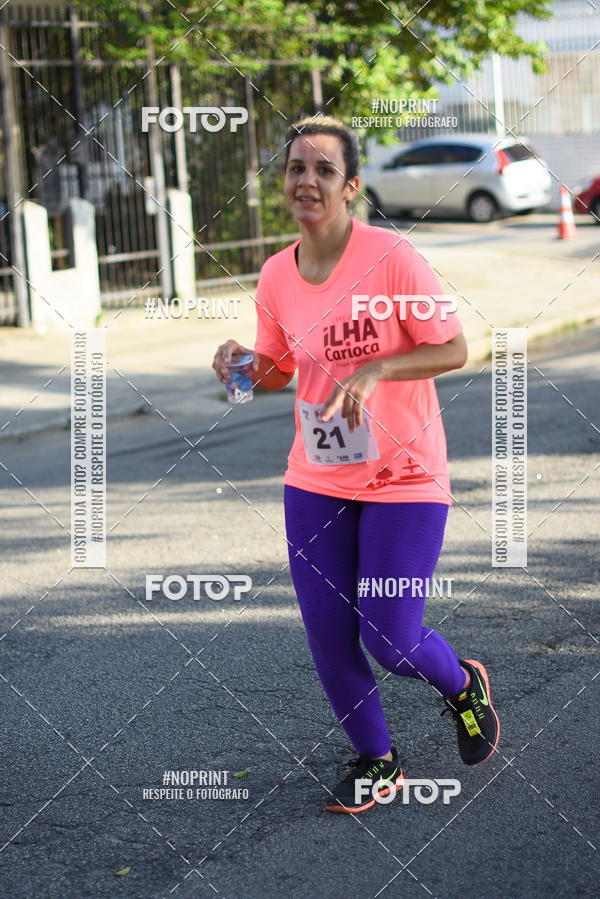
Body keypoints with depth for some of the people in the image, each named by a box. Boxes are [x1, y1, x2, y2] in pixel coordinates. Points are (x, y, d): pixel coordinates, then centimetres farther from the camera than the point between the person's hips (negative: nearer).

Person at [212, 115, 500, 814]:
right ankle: (376, 763, 27)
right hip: (315, 481, 5)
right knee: (327, 637, 4)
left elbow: (453, 350, -12)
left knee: (390, 641, -5)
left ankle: (463, 685, 30)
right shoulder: (276, 276, 1)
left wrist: (375, 370, -25)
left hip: (404, 477, -4)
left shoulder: (391, 257, -14)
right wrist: (244, 363, -7)